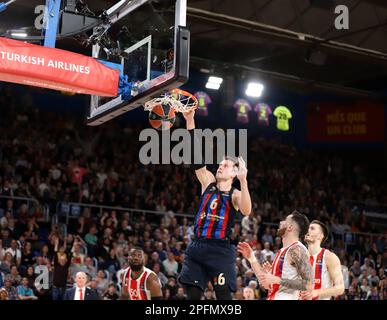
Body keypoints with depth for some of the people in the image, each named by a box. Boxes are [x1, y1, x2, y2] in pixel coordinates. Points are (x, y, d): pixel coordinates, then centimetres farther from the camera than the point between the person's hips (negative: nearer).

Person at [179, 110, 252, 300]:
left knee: (224, 295, -7)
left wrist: (243, 181, -32)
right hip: (197, 247, 4)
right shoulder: (208, 183, 12)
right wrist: (190, 122, -4)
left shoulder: (235, 194, 0)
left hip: (221, 250, -4)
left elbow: (246, 211, -21)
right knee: (193, 295, 3)